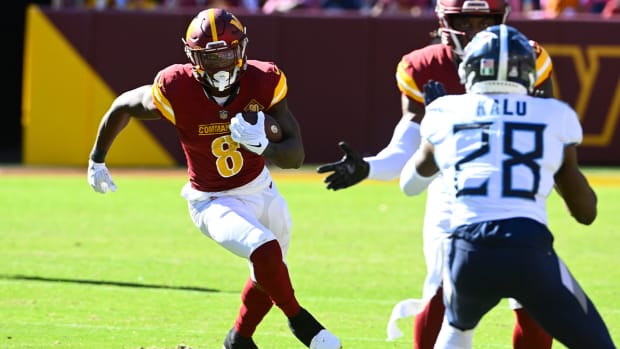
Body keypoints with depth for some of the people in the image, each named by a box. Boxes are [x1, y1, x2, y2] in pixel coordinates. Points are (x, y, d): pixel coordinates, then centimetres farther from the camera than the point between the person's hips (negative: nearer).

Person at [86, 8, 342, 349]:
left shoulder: (263, 83, -21)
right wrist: (97, 159, 5)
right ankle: (299, 321, 0)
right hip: (214, 203, -5)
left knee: (268, 274, 22)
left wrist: (262, 145, -40)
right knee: (265, 251, -28)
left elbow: (296, 155, -17)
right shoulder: (176, 91, -28)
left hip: (262, 191, 5)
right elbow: (123, 106, -8)